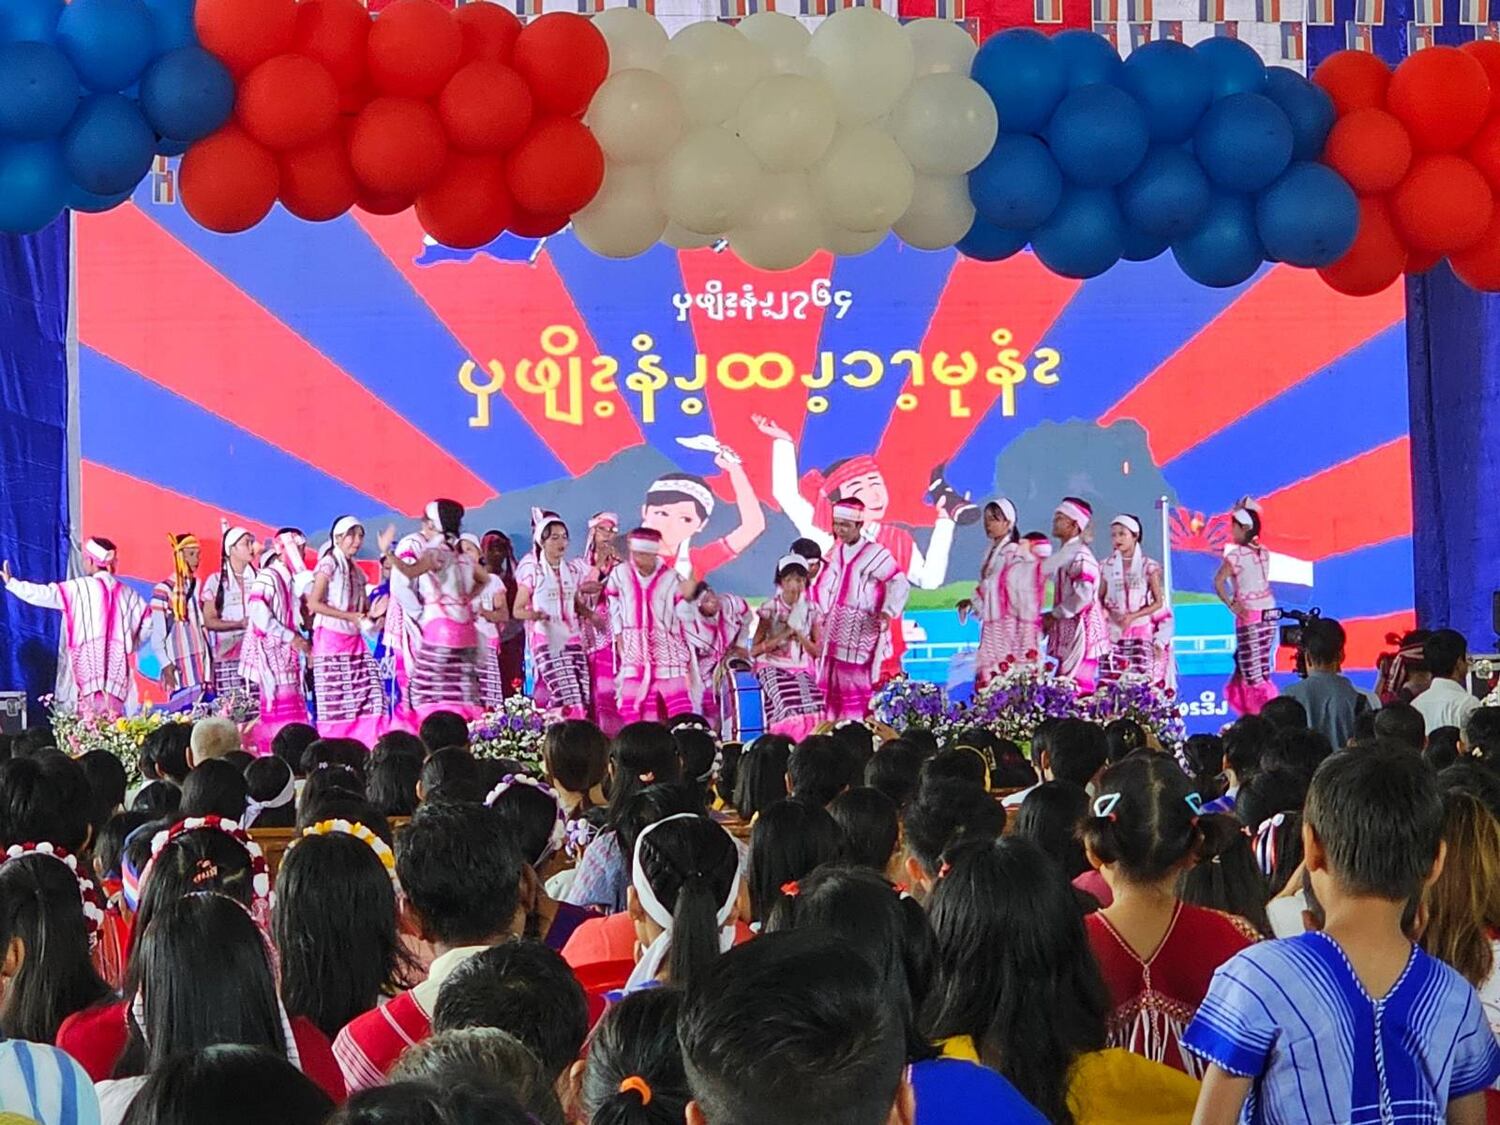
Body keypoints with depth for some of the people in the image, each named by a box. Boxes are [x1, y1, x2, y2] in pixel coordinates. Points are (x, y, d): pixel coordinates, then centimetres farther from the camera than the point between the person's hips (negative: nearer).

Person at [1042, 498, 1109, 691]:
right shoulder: (1065, 553, 16)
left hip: (1081, 631, -10)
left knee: (1076, 687, -12)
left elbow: (1083, 595, -23)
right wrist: (1052, 616, 11)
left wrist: (1054, 615, -13)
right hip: (1069, 632, 10)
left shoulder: (1080, 555, -13)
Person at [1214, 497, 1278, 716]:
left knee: (1253, 674, -4)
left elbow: (1218, 582, -18)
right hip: (1269, 614, 7)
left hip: (1249, 616, -7)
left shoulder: (1236, 554, -11)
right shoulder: (1263, 552, 6)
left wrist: (1231, 605, -13)